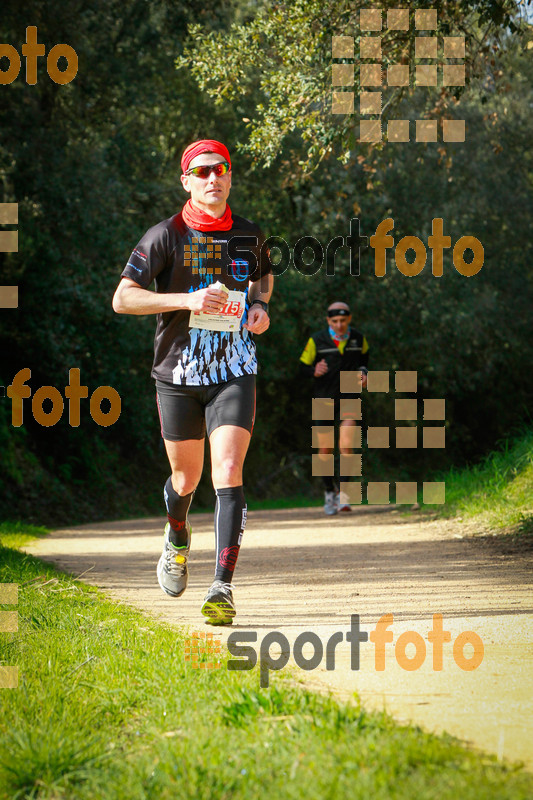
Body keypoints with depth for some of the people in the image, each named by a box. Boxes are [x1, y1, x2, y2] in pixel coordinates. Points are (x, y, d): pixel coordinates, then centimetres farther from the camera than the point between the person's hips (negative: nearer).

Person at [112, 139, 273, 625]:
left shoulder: (249, 235, 5)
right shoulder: (166, 236, -6)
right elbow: (122, 298, -10)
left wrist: (259, 304, 4)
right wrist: (185, 300, -21)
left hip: (235, 372, 1)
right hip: (178, 373, 0)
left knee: (228, 472, -16)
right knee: (186, 479, 11)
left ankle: (223, 587, -19)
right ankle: (178, 542, 46)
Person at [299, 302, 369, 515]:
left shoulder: (358, 339, 0)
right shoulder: (317, 340, -7)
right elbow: (303, 366, -1)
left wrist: (363, 372, 0)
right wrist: (315, 371, -23)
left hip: (349, 397, 0)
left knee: (346, 446, -17)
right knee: (325, 449, 5)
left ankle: (345, 494, -11)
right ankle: (329, 491, 27)